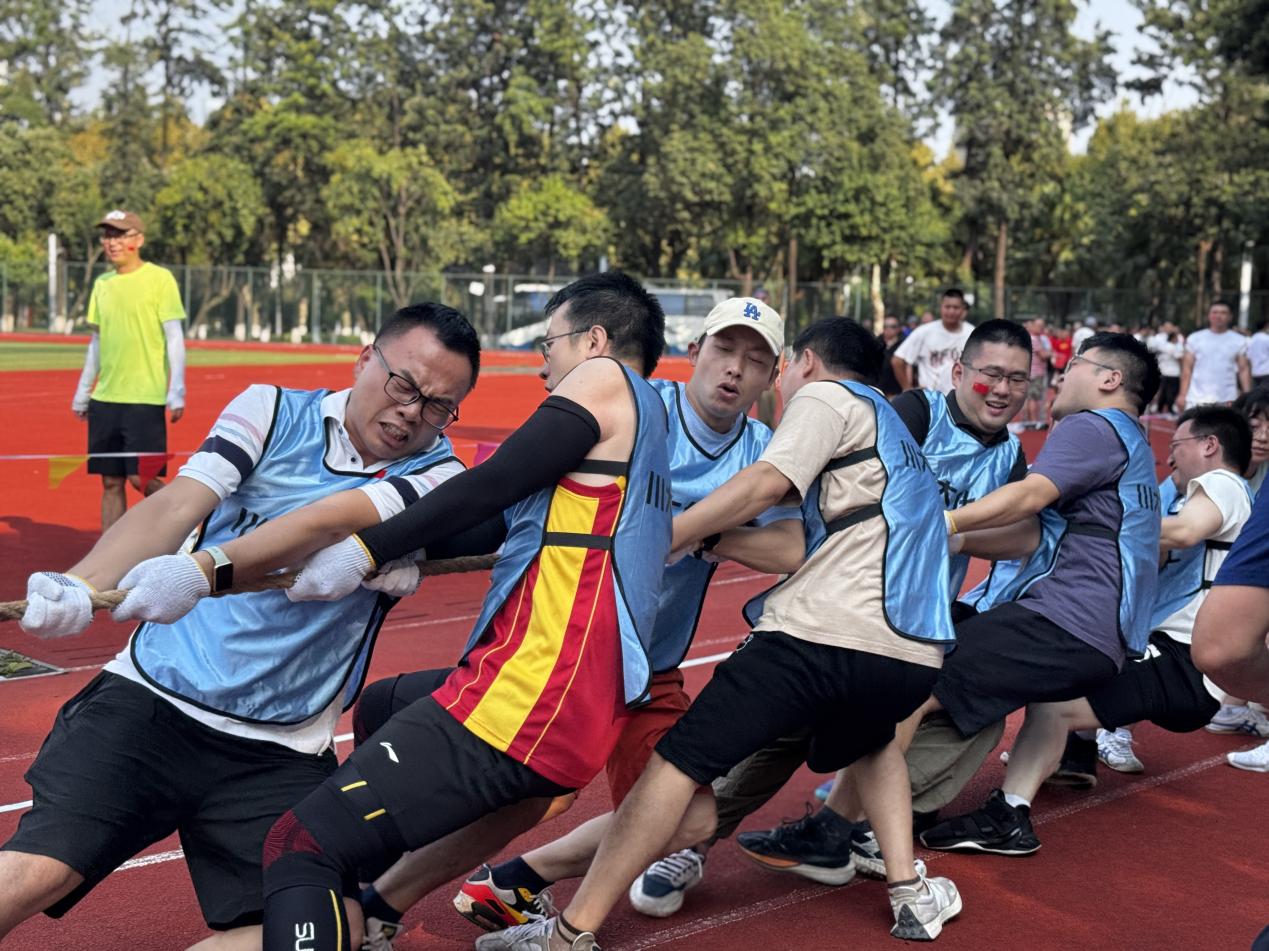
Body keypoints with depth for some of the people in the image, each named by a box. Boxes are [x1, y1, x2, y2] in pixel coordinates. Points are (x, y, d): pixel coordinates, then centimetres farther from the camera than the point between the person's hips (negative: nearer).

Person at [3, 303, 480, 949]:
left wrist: (200, 570, -33)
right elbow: (176, 507, -7)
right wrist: (79, 585, -25)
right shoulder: (275, 412, 5)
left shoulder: (438, 476, 1)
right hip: (150, 701, 0)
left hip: (282, 754, 1)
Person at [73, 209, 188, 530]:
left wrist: (177, 392, -14)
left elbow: (174, 338, -7)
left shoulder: (160, 279, -5)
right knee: (111, 482, 6)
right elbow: (97, 342, 19)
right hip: (105, 397, 6)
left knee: (141, 477, -9)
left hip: (145, 398, -5)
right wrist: (82, 392, 17)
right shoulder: (102, 283, 12)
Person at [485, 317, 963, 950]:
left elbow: (766, 484, -8)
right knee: (871, 739, 38)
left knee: (680, 760, -4)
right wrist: (716, 537, 26)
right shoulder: (896, 433, 33)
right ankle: (911, 892, 23)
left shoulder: (827, 395, 9)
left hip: (827, 632, -8)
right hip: (916, 654, 8)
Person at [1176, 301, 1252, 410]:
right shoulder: (1195, 339, 5)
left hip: (1227, 401, 0)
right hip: (1196, 399, 0)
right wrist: (1182, 395, -1)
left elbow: (1244, 370, 6)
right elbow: (1187, 368, 6)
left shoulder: (1239, 341, 5)